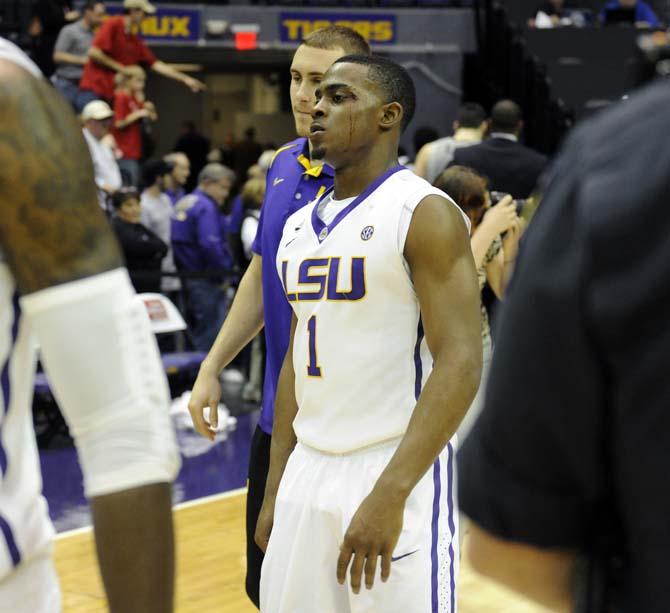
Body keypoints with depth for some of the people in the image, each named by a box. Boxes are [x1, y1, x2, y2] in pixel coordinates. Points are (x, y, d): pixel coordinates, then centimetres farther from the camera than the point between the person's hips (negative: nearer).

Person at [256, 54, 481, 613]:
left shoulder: (426, 214, -10)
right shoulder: (301, 226, 13)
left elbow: (460, 364, -18)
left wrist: (389, 494, -25)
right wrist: (274, 492, 14)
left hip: (397, 473, -7)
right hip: (309, 472, 7)